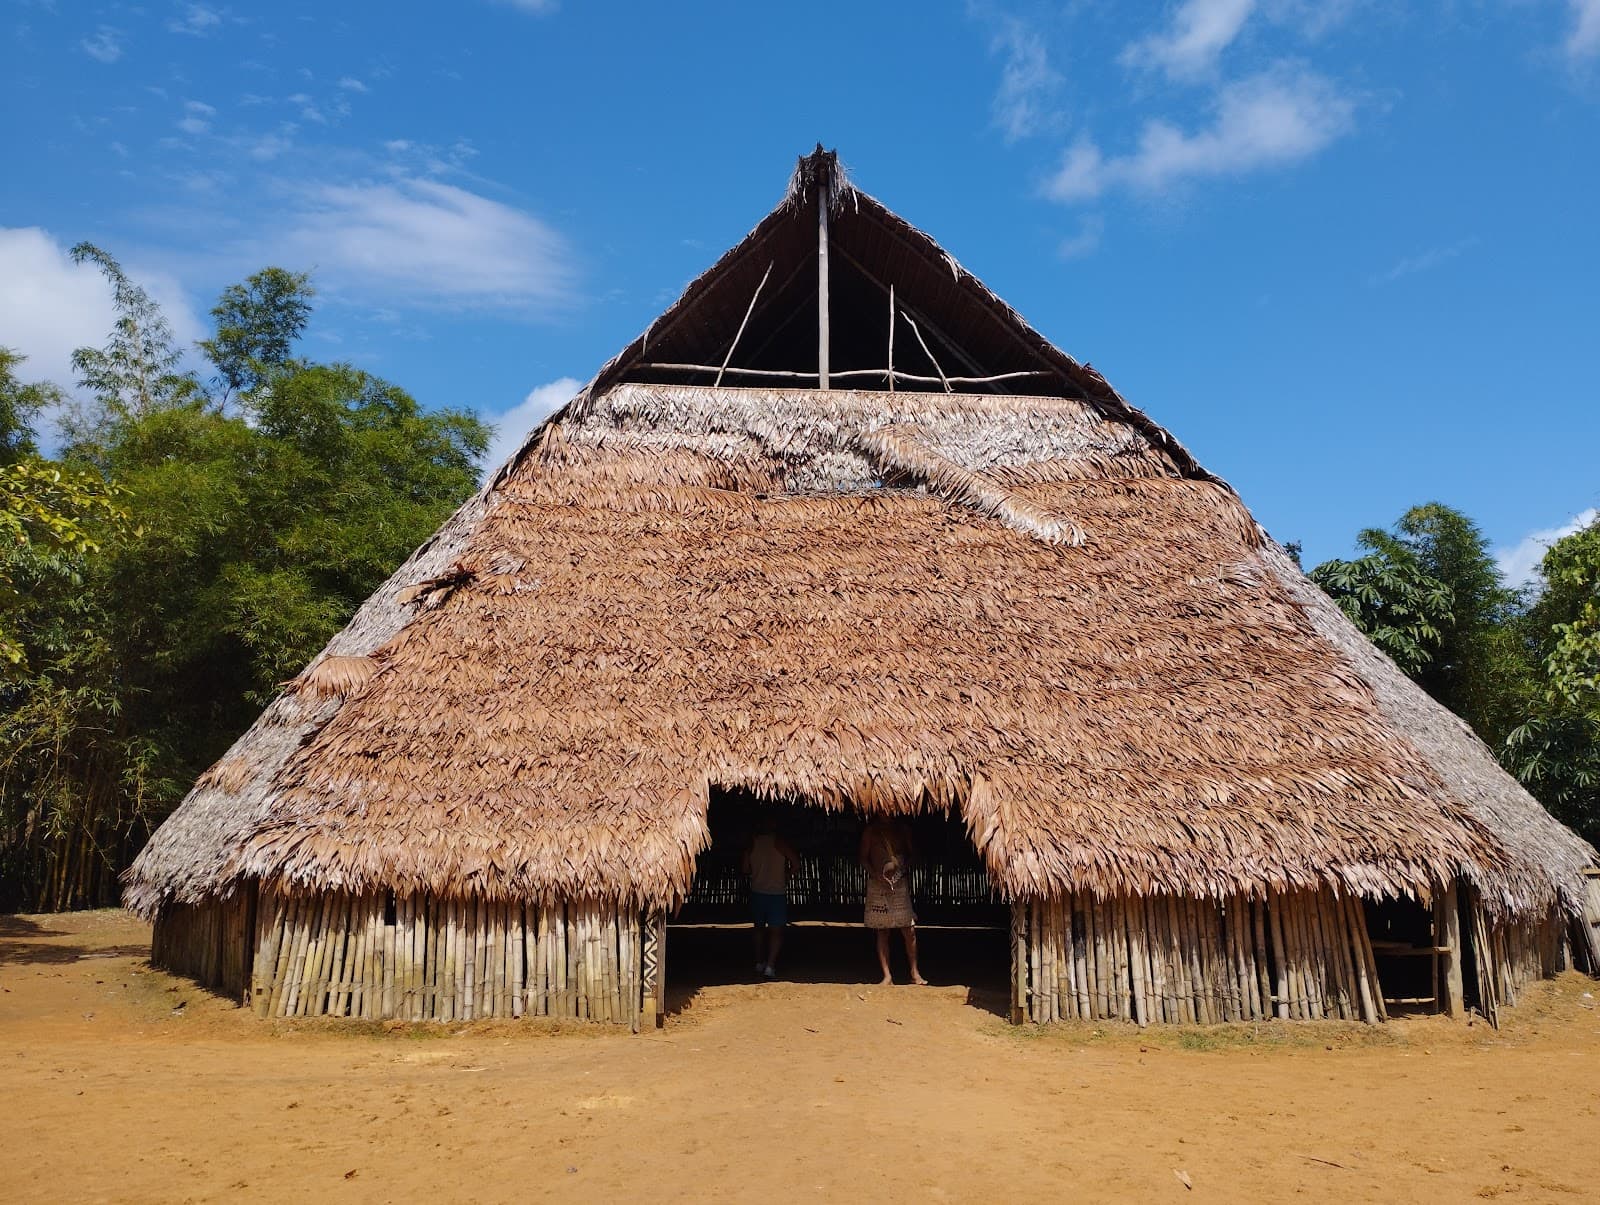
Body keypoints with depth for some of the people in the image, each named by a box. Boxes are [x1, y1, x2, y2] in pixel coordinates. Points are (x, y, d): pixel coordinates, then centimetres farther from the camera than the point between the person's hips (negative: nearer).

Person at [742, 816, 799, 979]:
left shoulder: (752, 843, -1)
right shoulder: (779, 842, -10)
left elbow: (746, 869, 3)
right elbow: (796, 862, -14)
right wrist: (787, 874, 4)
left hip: (757, 891, 4)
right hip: (777, 892, -3)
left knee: (759, 928, 19)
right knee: (776, 930, 1)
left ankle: (759, 962, 23)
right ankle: (770, 965, -10)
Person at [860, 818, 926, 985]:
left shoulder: (902, 830, 5)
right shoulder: (870, 830, 2)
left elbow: (912, 853, 11)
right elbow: (863, 857, 3)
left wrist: (902, 864, -10)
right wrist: (876, 874, -14)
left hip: (900, 882, 1)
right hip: (877, 884, -1)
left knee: (909, 930, -2)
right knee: (882, 932, 3)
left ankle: (915, 973, 9)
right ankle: (887, 976, 8)